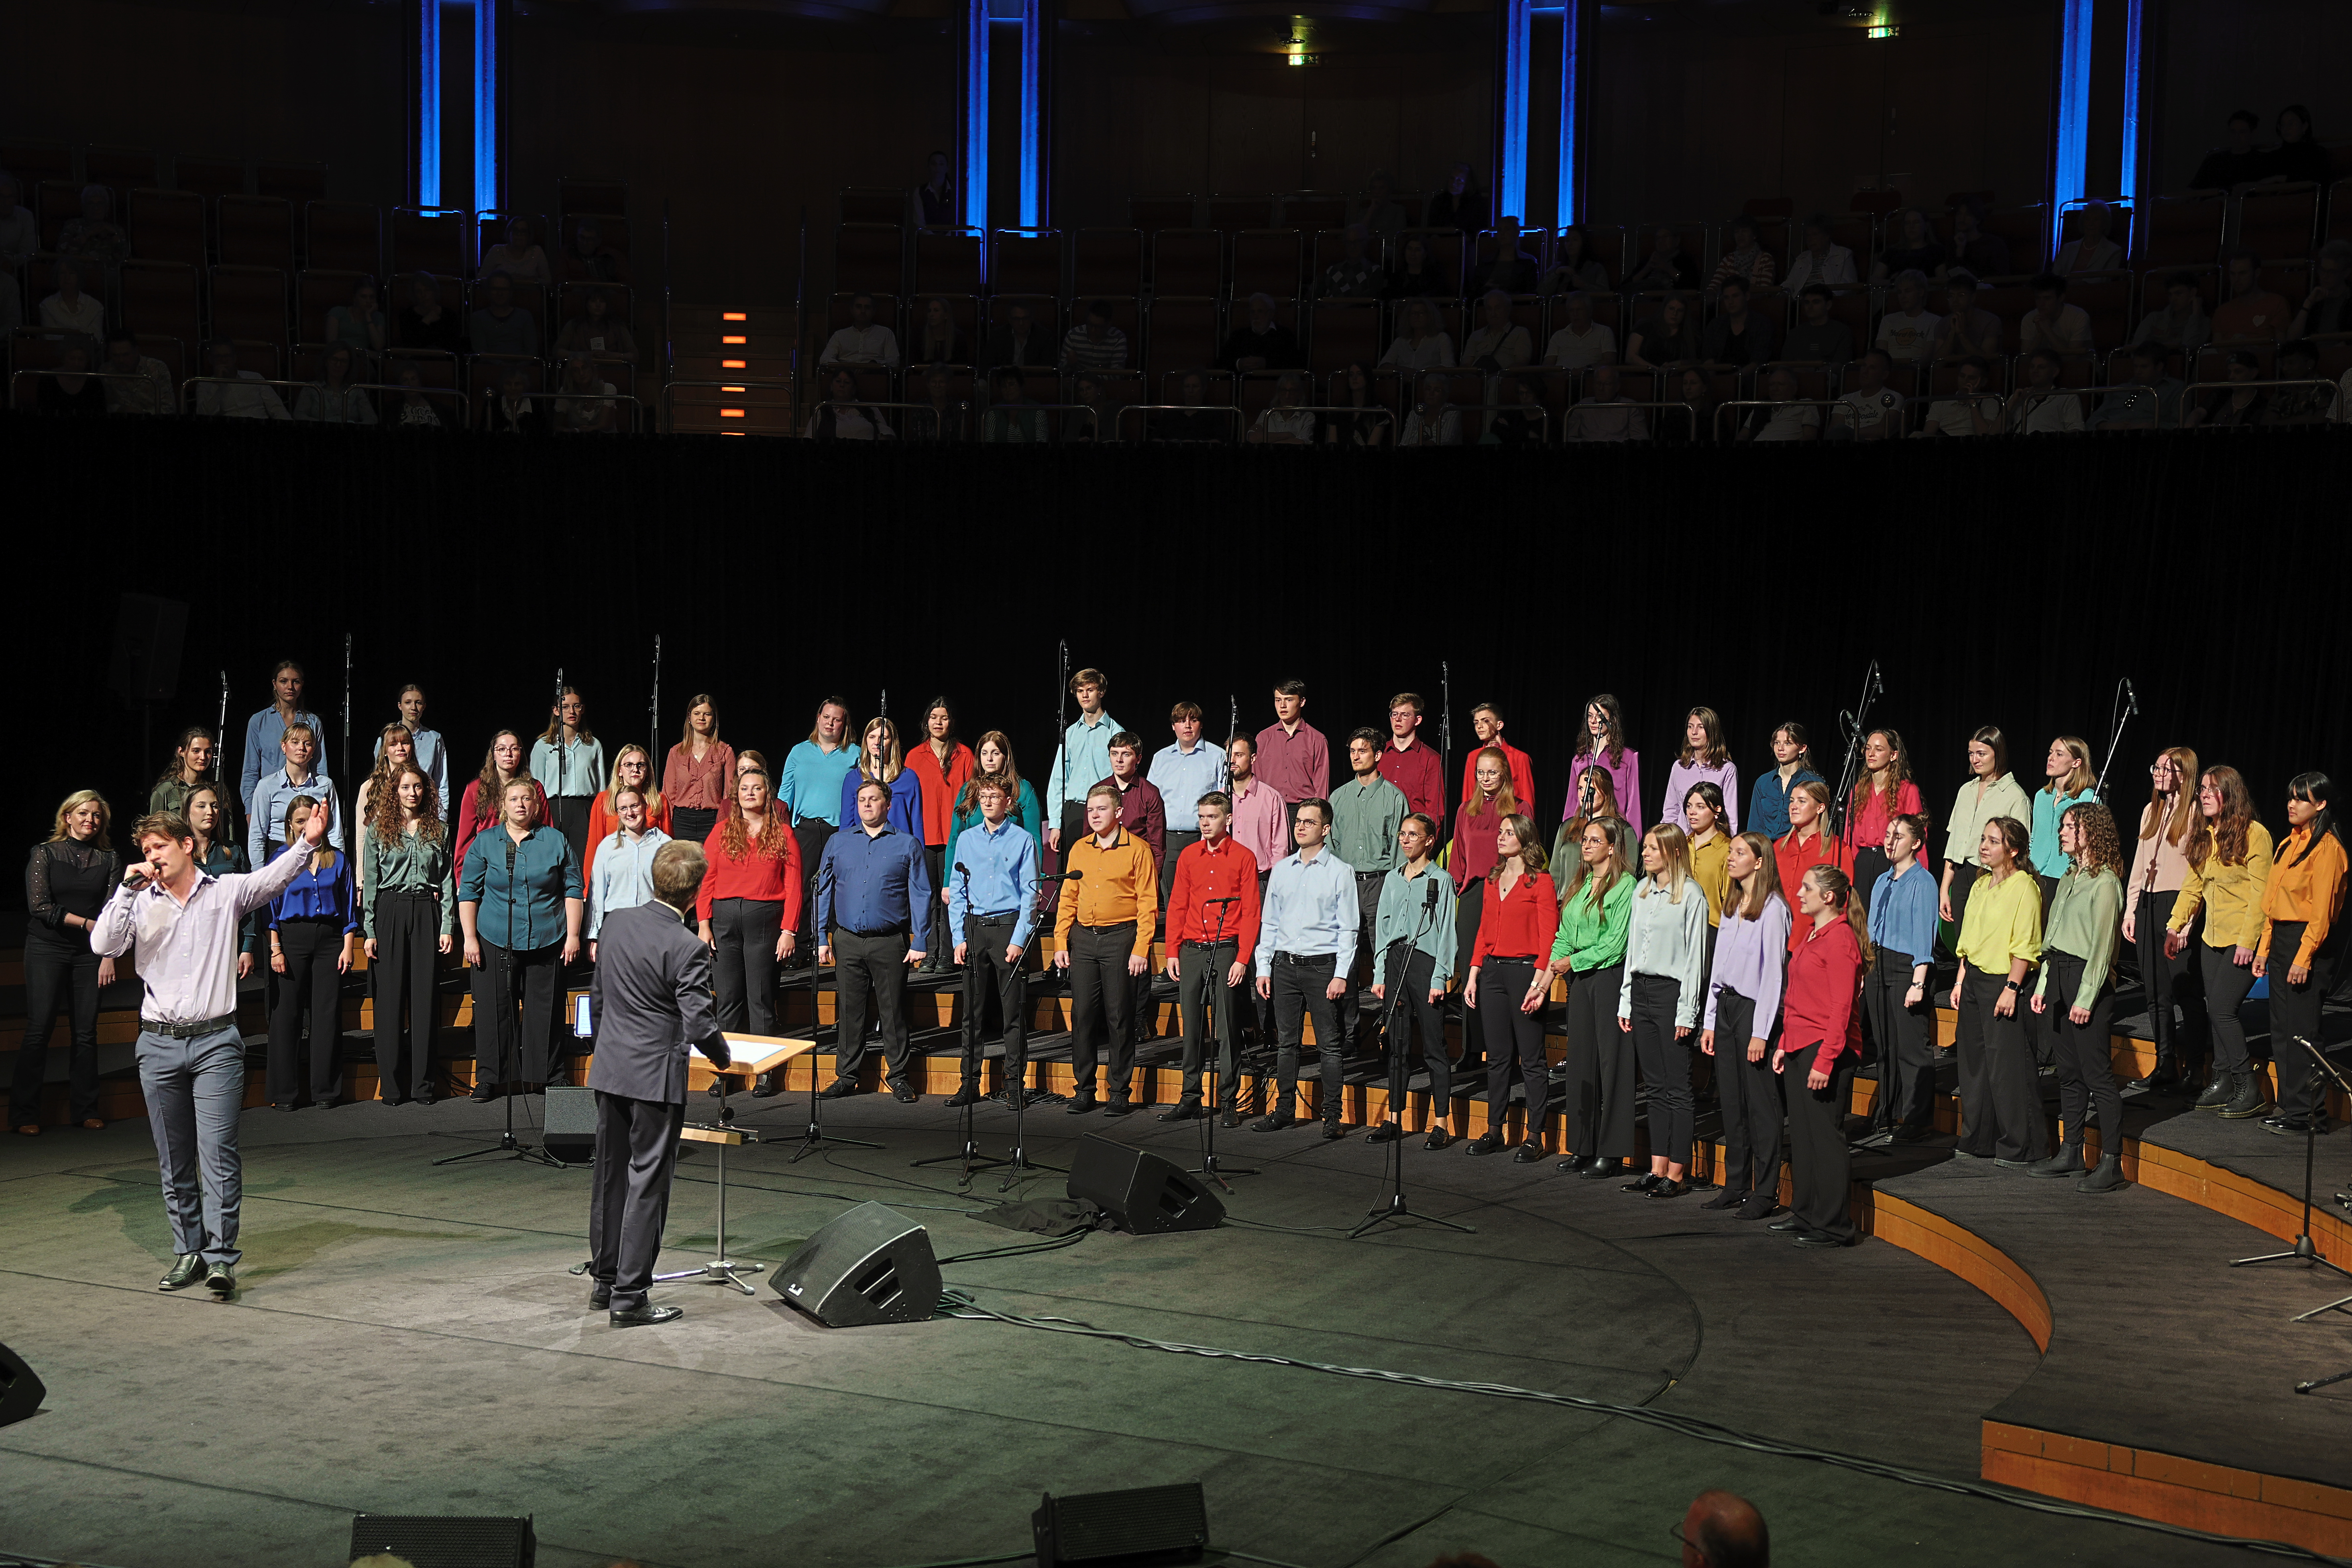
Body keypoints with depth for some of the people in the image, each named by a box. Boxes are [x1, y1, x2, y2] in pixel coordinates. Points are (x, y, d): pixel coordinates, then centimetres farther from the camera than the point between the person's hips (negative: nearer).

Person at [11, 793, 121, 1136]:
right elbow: (40, 906, -5)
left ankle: (85, 1108, 12)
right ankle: (24, 1113, -1)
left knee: (86, 1031, 2)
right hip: (47, 949, -2)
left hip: (89, 953, 2)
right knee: (39, 1029, -6)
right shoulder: (45, 854, 2)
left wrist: (109, 956, -6)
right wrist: (86, 923, -7)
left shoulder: (109, 860, 8)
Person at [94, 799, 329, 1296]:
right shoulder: (141, 904, 8)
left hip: (215, 1041, -3)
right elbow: (103, 945, -5)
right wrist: (127, 889, -11)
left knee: (218, 1152, -10)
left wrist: (308, 842, -25)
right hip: (159, 1045, 3)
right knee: (174, 1161, 9)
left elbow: (274, 877, -9)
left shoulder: (227, 892, 4)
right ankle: (188, 1253, 19)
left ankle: (220, 1257, -9)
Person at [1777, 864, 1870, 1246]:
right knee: (1801, 1134, 14)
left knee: (1826, 1136, -4)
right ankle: (1804, 1213, 23)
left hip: (1826, 1049, -9)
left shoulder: (1841, 939, -14)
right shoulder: (1813, 935, 17)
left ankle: (1833, 1226, 1)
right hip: (1799, 1049, 9)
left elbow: (1841, 1007, -18)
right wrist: (1784, 1045, 17)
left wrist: (1825, 1060, -21)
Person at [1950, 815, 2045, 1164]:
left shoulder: (2024, 887, -11)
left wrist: (2012, 988, -21)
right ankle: (1979, 1140, 22)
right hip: (1974, 979, 9)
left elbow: (2026, 947, -16)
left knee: (2008, 1066, -5)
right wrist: (1960, 981, 14)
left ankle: (2019, 1146, 4)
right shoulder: (1982, 884, 15)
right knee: (1973, 1061, 12)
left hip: (2003, 982, -9)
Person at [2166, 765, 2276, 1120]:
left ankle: (2251, 1088, -3)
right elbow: (2192, 886, 15)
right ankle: (2224, 1082, 15)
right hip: (2212, 938, 7)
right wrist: (2175, 926, 7)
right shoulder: (2203, 836, 13)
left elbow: (2260, 893, -14)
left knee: (2222, 1008, -12)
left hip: (2243, 940, -7)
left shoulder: (2254, 834, -11)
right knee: (2216, 1010, 7)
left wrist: (2248, 941, -18)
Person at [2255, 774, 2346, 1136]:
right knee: (2283, 1031, 10)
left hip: (2310, 942, -9)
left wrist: (2303, 958, -20)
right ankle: (2292, 1107, 16)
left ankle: (2309, 1113, -2)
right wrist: (2263, 949, 15)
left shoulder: (2327, 848, -12)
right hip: (2281, 940, 9)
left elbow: (2322, 911, -16)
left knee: (2302, 1031, -7)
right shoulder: (2289, 845, 16)